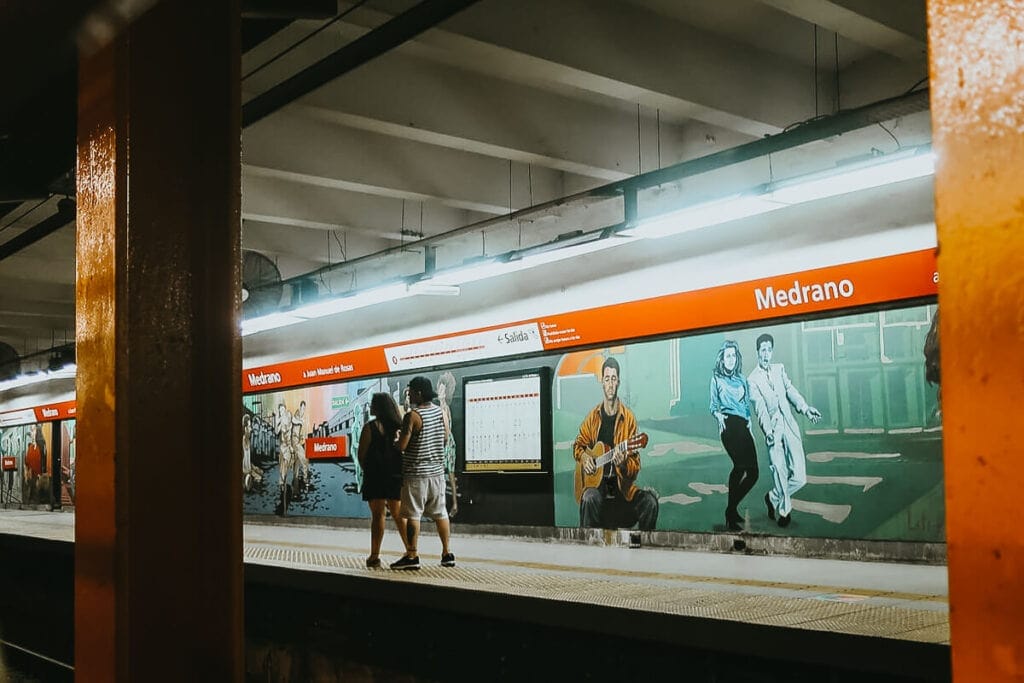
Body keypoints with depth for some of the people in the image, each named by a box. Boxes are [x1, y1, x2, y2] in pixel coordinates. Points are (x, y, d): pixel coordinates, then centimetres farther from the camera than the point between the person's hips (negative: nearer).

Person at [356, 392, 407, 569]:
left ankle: (374, 556, -3)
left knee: (378, 515, -3)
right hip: (397, 475, 5)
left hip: (376, 476, -5)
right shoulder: (399, 426, 6)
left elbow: (361, 455, -7)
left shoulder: (370, 427, -9)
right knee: (399, 515, 13)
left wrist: (367, 471, 9)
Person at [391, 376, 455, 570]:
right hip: (437, 470, 7)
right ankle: (447, 553, 15)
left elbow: (402, 446, -20)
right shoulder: (439, 411, 5)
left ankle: (412, 556, -2)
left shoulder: (412, 416, -16)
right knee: (440, 513, 12)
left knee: (413, 514, -2)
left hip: (416, 473, -7)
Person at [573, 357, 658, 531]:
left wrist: (623, 464, -23)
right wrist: (584, 458, 0)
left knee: (650, 502, -24)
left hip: (621, 485, 0)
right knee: (589, 498, -34)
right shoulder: (593, 417, 6)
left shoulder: (628, 418, 0)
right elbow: (578, 445, 21)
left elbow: (635, 466, -1)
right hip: (597, 482, 0)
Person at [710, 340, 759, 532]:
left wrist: (750, 425, 13)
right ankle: (731, 513, -17)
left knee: (752, 472, -1)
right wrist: (718, 414, -13)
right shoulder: (717, 378, 8)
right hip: (728, 425, -6)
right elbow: (713, 405, 8)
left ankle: (732, 509, 14)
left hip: (744, 426, 6)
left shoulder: (742, 379, 21)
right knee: (741, 466, -22)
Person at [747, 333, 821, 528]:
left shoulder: (779, 368, 18)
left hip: (790, 426, 4)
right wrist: (767, 429, -27)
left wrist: (805, 408, -12)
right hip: (773, 430, -4)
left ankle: (773, 498, 23)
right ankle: (784, 511, 20)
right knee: (779, 472, -3)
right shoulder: (753, 379, 2)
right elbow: (759, 407, -11)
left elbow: (790, 391, 7)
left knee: (799, 477, -3)